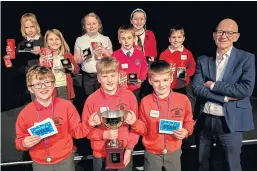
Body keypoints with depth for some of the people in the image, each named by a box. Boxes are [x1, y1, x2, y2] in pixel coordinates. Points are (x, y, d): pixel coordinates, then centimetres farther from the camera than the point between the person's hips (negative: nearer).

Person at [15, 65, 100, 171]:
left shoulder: (66, 106, -12)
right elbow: (19, 140, 1)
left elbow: (76, 131, -4)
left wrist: (89, 124, -21)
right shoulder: (25, 114, -10)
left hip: (65, 160, 0)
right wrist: (24, 143, -20)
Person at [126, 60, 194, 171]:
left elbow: (189, 122, 3)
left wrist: (186, 131, -17)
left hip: (174, 152, 1)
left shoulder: (183, 99, -11)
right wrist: (135, 122, -22)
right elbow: (144, 130, -3)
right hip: (152, 153, -1)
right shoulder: (145, 101, -11)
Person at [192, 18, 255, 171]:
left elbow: (246, 89, -17)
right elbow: (196, 88, -7)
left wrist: (213, 85, -13)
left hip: (230, 123, -3)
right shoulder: (203, 60, 4)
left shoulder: (246, 58, -4)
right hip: (204, 120, 3)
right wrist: (225, 98, -16)